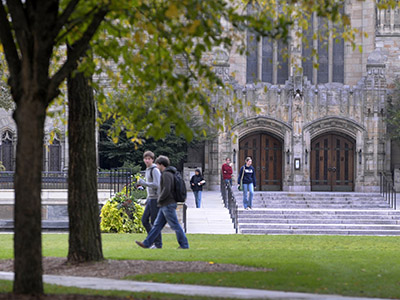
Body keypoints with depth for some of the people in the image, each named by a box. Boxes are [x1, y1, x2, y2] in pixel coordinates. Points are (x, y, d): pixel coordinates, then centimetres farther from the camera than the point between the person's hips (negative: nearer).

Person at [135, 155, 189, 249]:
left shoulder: (166, 174, -16)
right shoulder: (169, 173, 16)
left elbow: (166, 190, -24)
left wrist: (159, 199, -10)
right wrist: (161, 200, 17)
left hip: (168, 205, -10)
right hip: (165, 206, 10)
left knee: (175, 225, -4)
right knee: (157, 225, 10)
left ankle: (184, 245, 2)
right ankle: (146, 243, 12)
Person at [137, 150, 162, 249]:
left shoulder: (155, 170, -13)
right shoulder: (148, 170, 17)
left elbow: (156, 185, -22)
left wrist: (143, 183, -18)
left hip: (156, 199, -9)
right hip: (151, 199, 9)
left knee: (154, 222, -6)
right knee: (144, 220, 7)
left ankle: (158, 243, 1)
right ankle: (153, 240, 14)